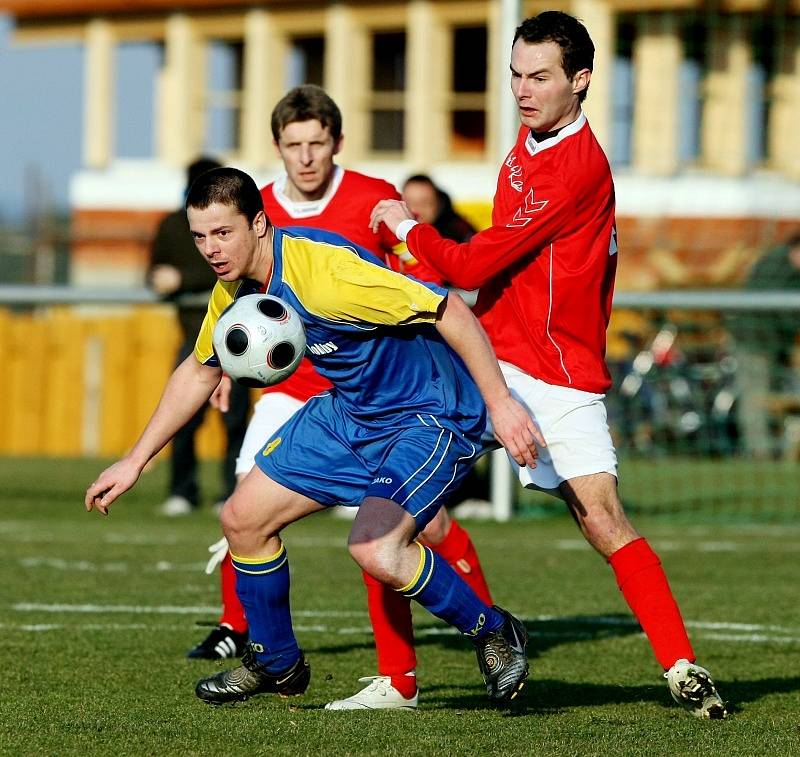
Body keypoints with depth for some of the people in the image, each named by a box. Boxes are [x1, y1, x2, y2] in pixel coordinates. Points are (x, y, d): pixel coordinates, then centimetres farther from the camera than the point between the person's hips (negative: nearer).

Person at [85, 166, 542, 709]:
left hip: (432, 414, -9)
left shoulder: (322, 271, -31)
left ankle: (493, 633, -4)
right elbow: (200, 370, 16)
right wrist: (134, 462, 16)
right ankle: (275, 664, 30)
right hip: (349, 409, 9)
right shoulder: (235, 288, -3)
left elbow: (450, 310, -30)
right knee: (244, 520, 8)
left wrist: (500, 402, -31)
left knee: (375, 550, -29)